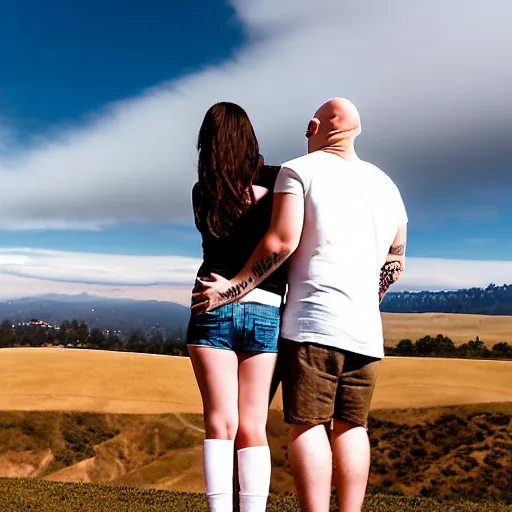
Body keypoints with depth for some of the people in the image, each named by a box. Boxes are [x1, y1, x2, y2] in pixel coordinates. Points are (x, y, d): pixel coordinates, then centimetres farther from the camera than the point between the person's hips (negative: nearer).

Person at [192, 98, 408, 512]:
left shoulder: (300, 170, 0)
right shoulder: (385, 184, 17)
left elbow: (281, 242, -12)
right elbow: (396, 262, 19)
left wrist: (235, 288, -6)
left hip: (313, 320, -5)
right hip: (366, 328, 6)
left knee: (306, 424, -5)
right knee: (351, 426, 10)